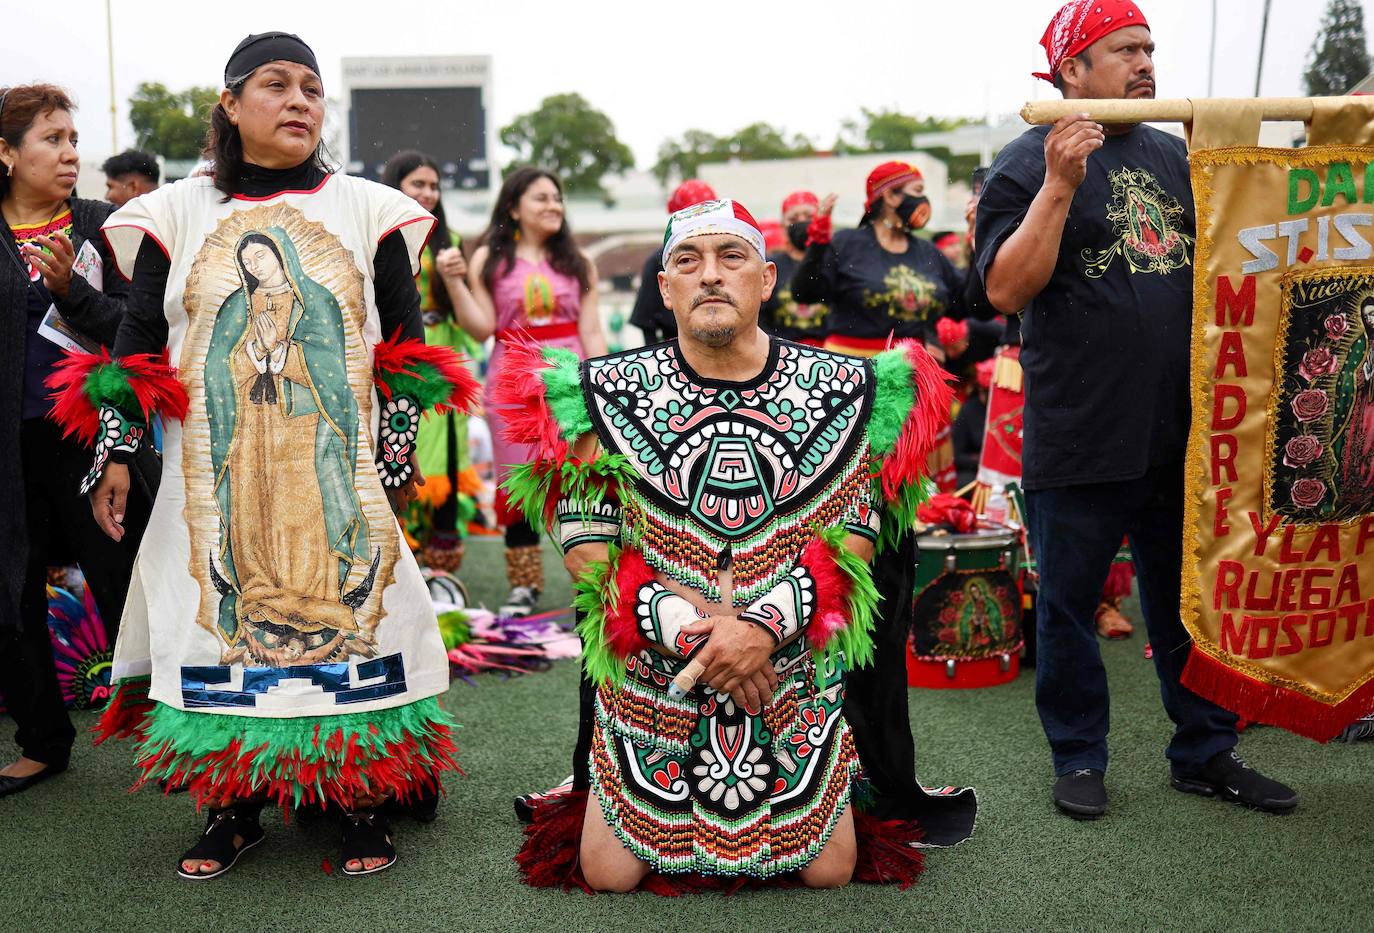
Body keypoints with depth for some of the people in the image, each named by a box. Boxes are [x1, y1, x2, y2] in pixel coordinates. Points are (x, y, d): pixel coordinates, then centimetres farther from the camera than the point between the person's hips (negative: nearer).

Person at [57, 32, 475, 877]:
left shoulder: (367, 211, 6)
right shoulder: (177, 214, 8)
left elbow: (405, 346, 6)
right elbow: (137, 341, 7)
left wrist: (399, 449, -2)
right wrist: (116, 451, 0)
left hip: (339, 468, -1)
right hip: (217, 473, 1)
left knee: (348, 604, -2)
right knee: (228, 613, 3)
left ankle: (364, 805, 12)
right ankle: (233, 810, 18)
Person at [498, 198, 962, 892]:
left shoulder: (843, 393, -4)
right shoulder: (608, 395, -6)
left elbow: (857, 535, -4)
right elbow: (583, 542, -6)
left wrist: (765, 624, -20)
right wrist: (684, 624, -19)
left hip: (795, 672, 1)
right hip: (651, 673, 0)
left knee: (829, 872, 7)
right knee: (606, 877, 3)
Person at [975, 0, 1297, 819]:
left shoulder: (1175, 155, 13)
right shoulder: (1031, 164, -5)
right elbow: (1007, 291, -14)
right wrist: (1060, 186, -22)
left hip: (1183, 435, 6)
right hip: (1079, 438, -5)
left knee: (1192, 599, 15)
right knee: (1069, 606, 7)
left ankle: (1207, 752, 28)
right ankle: (1080, 757, 22)